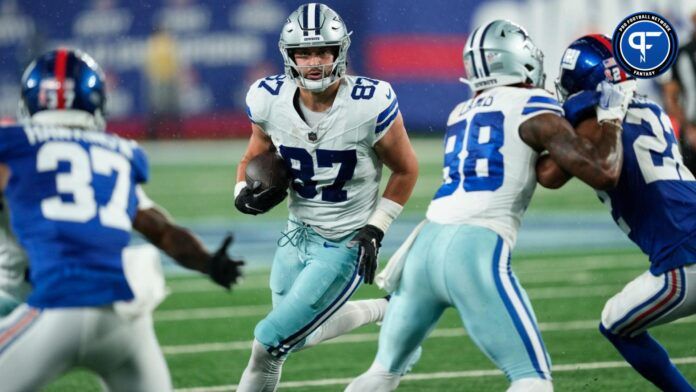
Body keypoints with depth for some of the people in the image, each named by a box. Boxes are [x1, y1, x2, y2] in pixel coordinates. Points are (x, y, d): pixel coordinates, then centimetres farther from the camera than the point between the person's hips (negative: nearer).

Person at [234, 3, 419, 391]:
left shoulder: (370, 105, -23)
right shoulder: (270, 100, -12)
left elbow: (406, 170, -7)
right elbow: (254, 158, 8)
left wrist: (375, 229, -12)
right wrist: (245, 193, -14)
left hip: (346, 246, -6)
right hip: (298, 236, 6)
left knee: (270, 342, -11)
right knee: (296, 336, 19)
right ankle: (385, 311, 37)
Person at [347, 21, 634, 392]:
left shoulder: (461, 114, 22)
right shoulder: (532, 109, 3)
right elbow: (603, 174, -2)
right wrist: (611, 117, 13)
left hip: (426, 245, 6)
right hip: (475, 251, -6)